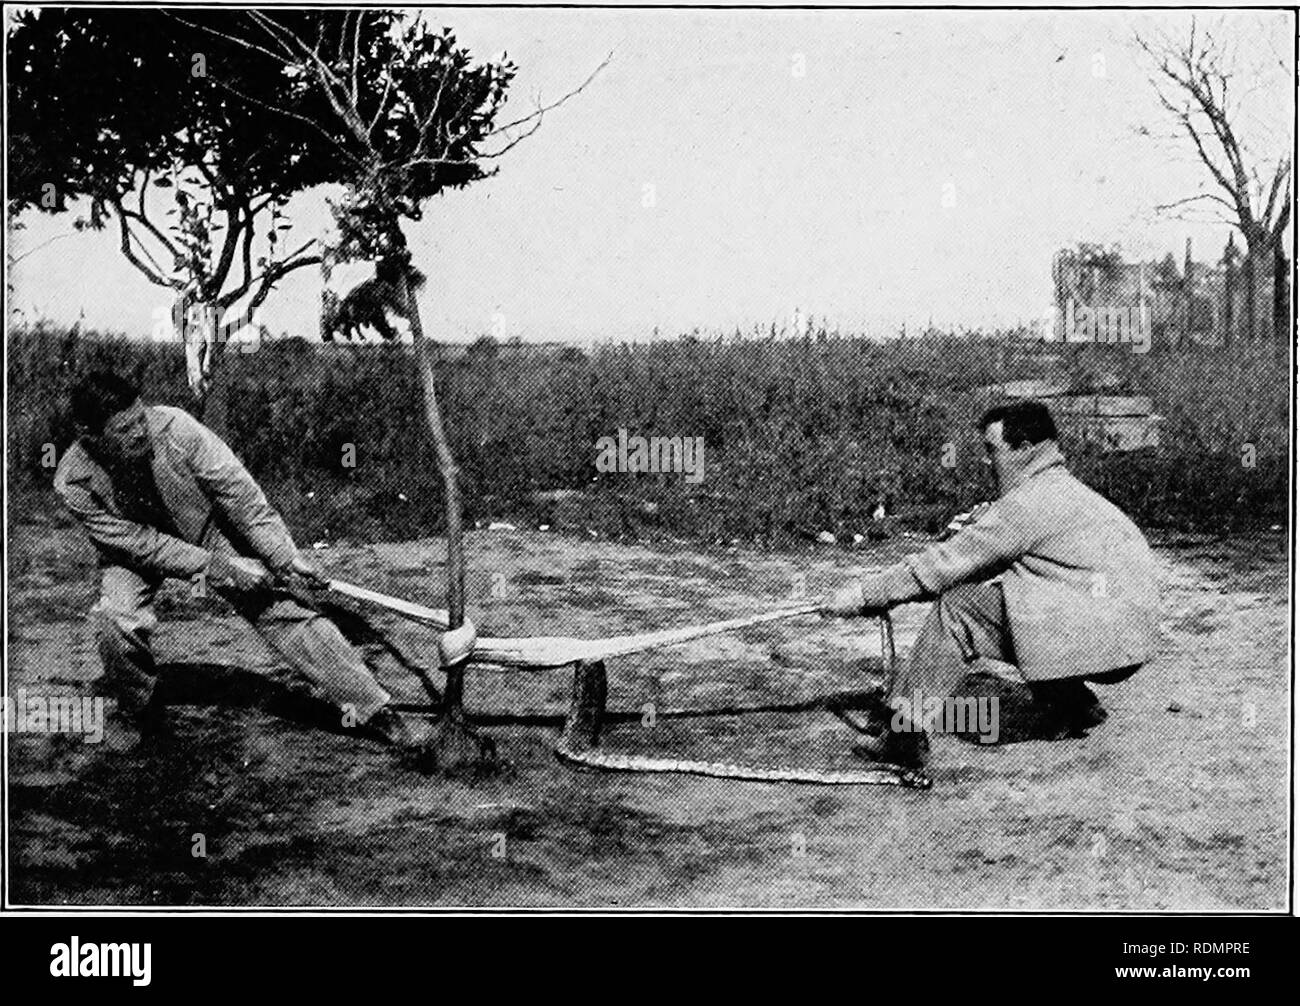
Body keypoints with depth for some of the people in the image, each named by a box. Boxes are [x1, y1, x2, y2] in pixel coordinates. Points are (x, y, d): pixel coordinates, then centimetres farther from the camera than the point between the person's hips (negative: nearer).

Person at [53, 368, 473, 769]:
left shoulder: (173, 426, -30)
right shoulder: (73, 482, -27)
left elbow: (237, 489, -22)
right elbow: (137, 543, -23)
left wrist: (283, 555, -24)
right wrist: (217, 566, -28)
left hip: (209, 527, 0)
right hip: (135, 552, 0)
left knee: (282, 605, -13)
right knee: (117, 621, -29)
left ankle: (375, 712, -14)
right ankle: (142, 711, 3)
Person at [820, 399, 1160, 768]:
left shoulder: (1030, 502, -12)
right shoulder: (1061, 489, 18)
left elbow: (948, 563, -11)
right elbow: (971, 563, 19)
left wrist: (864, 594, -4)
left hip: (1104, 636, -10)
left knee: (959, 607, -9)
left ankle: (902, 728, -6)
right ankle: (1072, 707, 20)